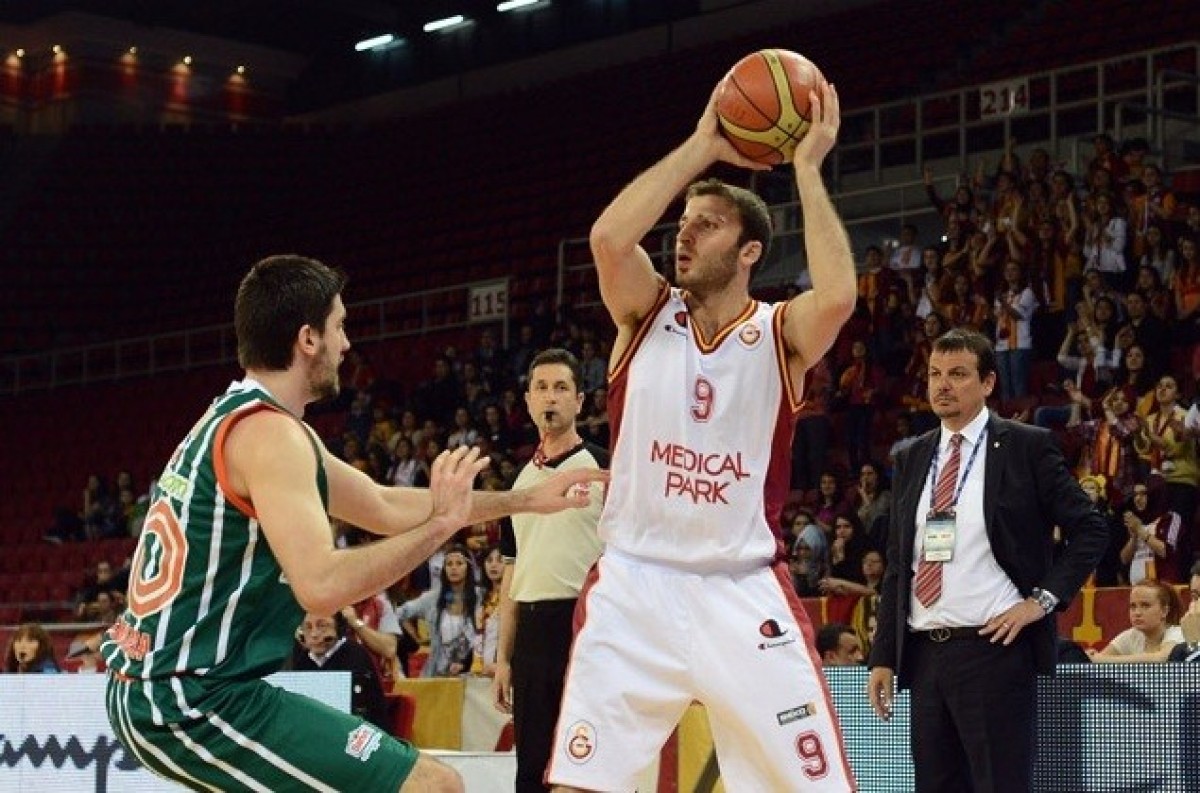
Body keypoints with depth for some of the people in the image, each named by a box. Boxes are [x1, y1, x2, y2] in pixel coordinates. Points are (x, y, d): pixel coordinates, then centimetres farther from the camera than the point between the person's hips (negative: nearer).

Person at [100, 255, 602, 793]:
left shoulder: (232, 419, 16)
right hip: (194, 703, -11)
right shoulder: (267, 431, -15)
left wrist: (526, 500, 25)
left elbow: (384, 507, 24)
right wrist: (441, 523, -15)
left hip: (146, 690, 11)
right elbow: (322, 586, -27)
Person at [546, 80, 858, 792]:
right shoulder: (648, 314, 4)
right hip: (634, 586, 1)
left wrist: (807, 169, -17)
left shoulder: (780, 335, -1)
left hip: (744, 593, -1)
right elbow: (609, 236, -17)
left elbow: (838, 298, -25)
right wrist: (702, 148, -12)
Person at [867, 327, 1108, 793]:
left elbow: (1090, 531, 0)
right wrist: (883, 658, 10)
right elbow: (897, 564, 16)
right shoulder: (911, 460, 15)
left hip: (994, 647, -5)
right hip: (924, 652, 6)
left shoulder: (1026, 447, 1)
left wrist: (1043, 599, -9)